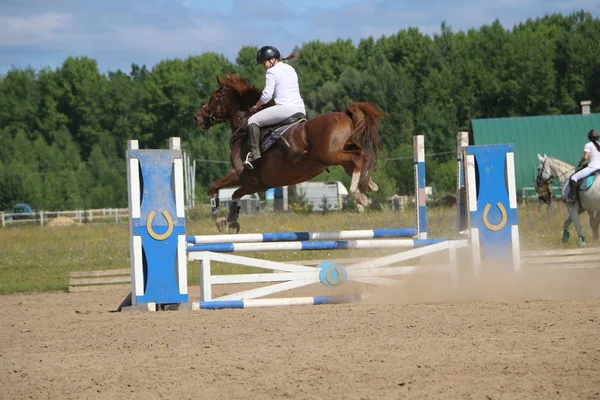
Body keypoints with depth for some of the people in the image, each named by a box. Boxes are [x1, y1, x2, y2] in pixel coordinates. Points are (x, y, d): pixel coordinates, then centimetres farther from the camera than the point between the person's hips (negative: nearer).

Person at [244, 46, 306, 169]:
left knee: (253, 121, 1)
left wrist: (256, 106, 8)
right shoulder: (290, 69, 23)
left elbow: (267, 95, -8)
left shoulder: (272, 72, -2)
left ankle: (254, 152, -11)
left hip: (285, 108, -8)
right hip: (301, 109, 8)